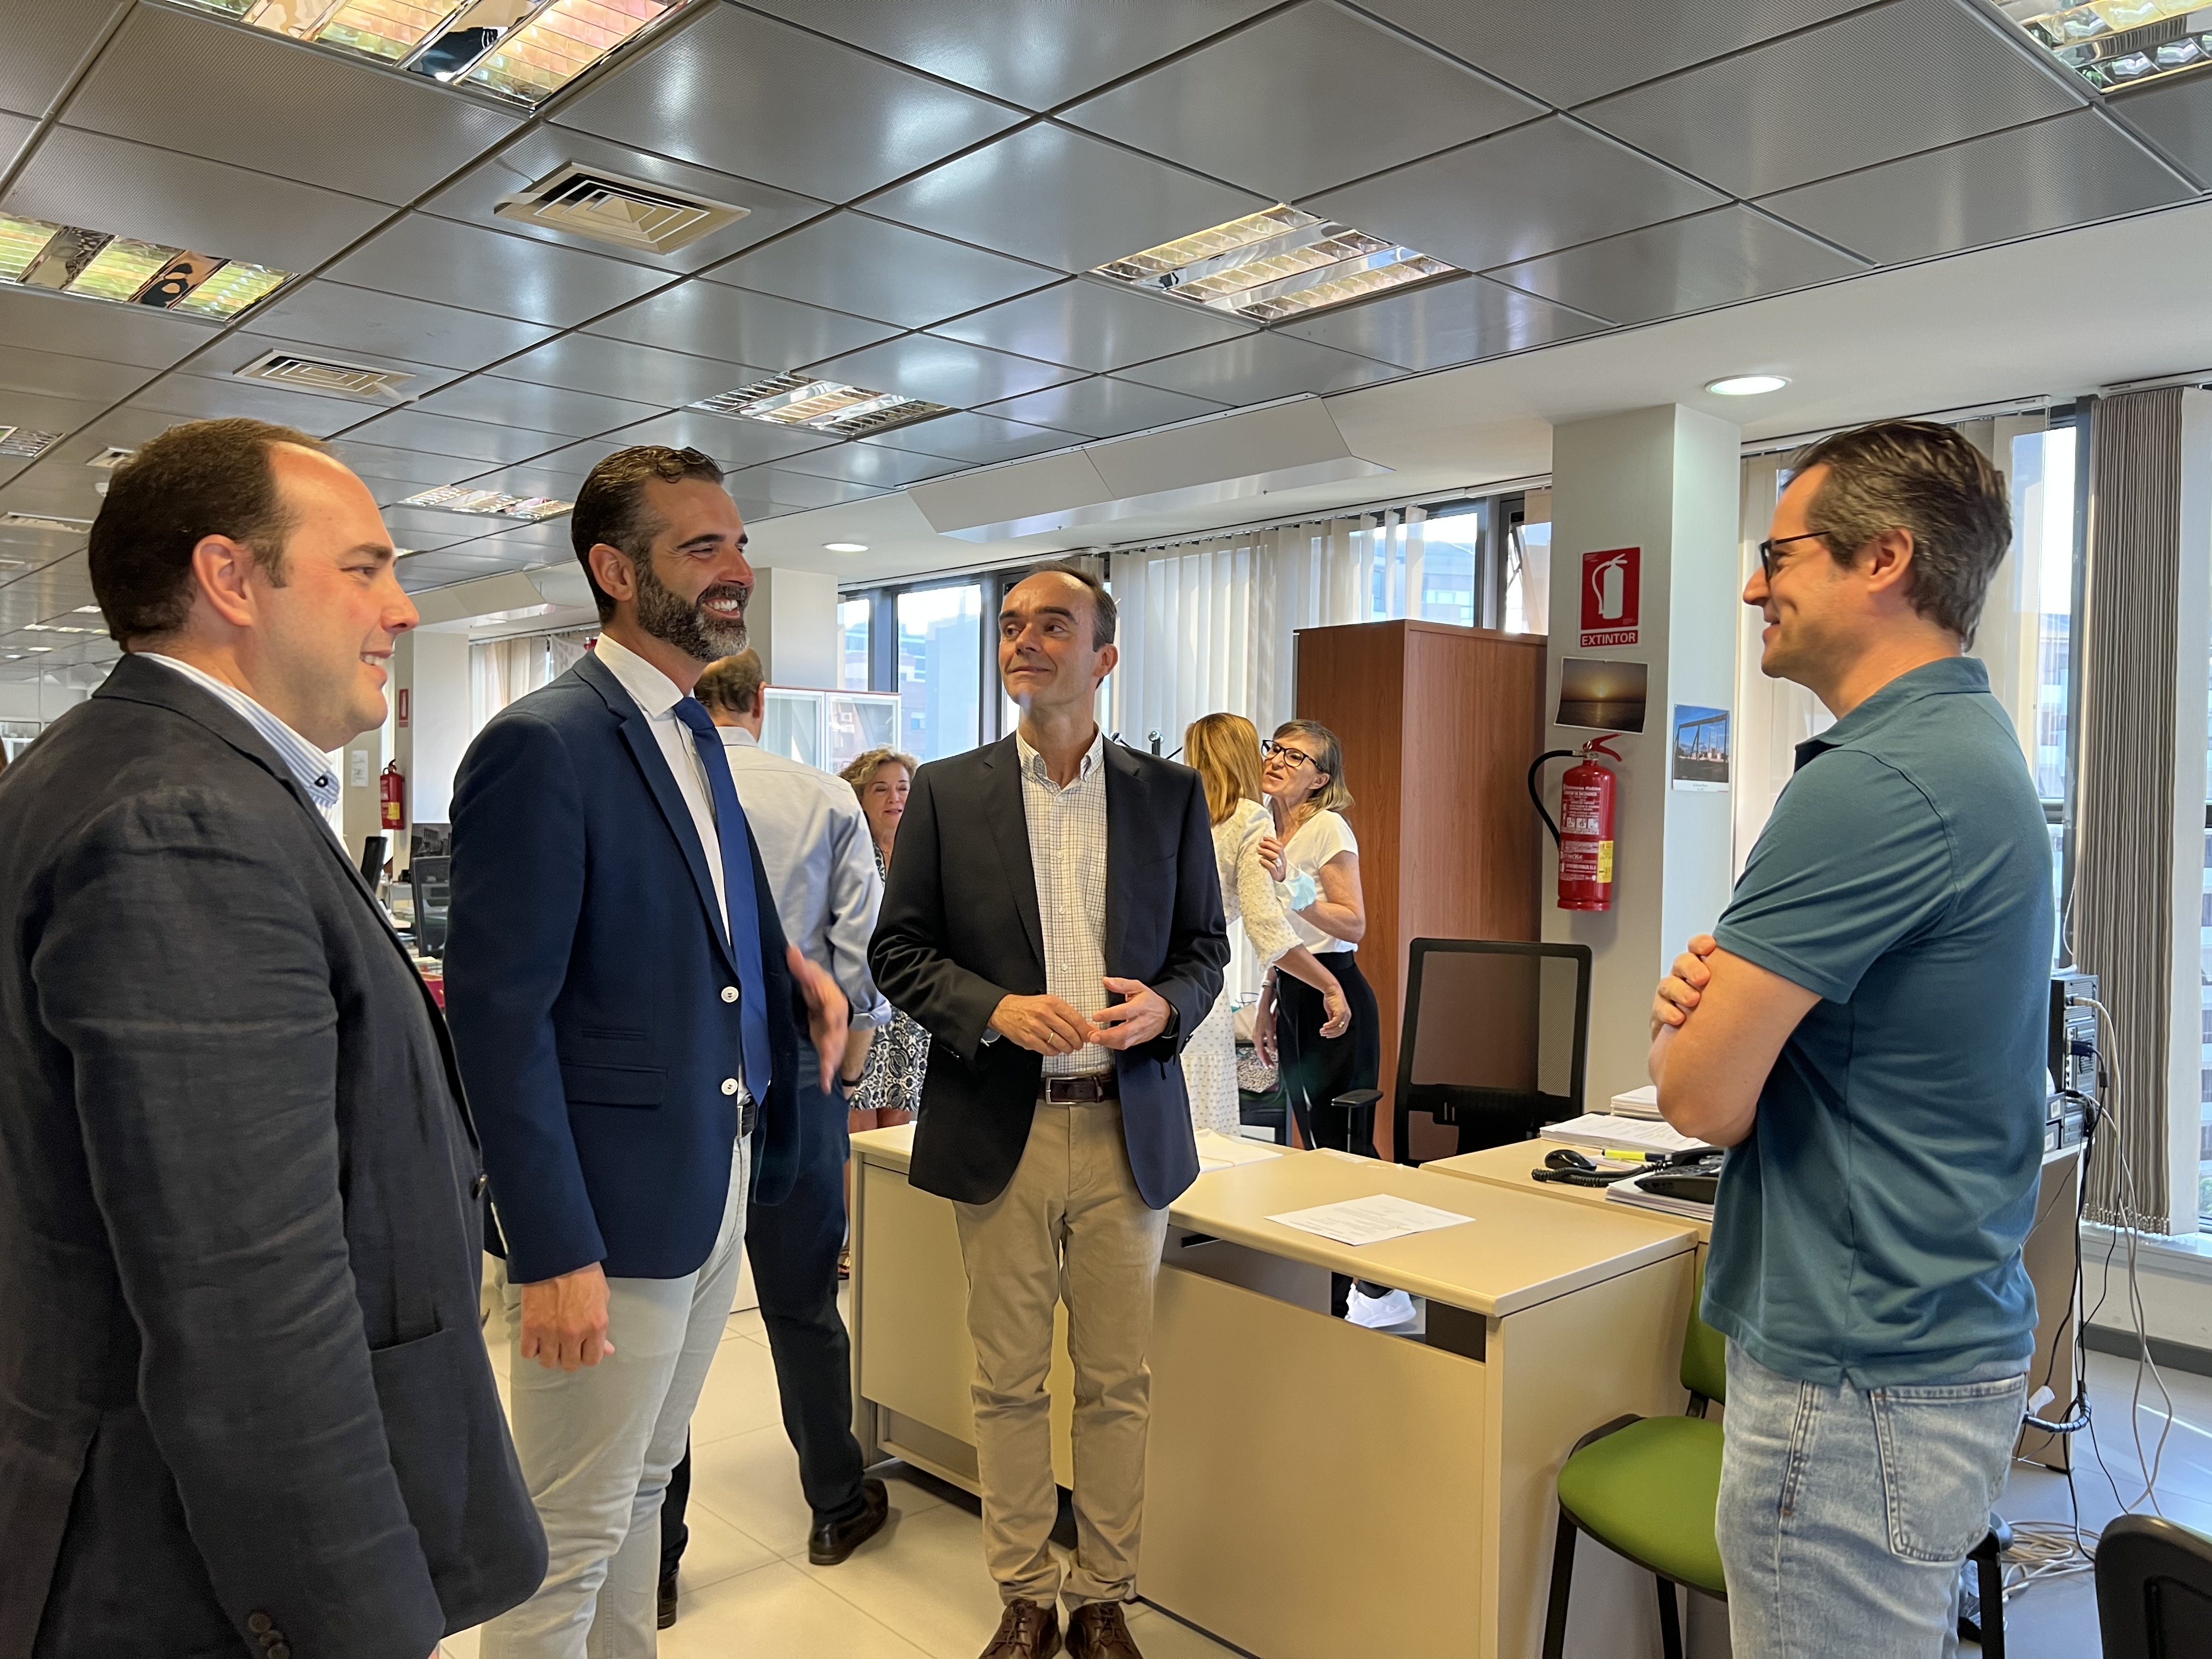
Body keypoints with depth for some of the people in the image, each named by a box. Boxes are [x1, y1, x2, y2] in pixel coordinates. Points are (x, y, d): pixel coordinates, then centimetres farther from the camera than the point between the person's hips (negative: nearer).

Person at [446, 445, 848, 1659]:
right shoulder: (540, 746, -17)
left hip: (716, 1191, 8)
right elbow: (501, 1013, -19)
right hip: (610, 1211, -8)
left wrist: (783, 958, 1)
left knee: (642, 1487, 23)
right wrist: (553, 1253, -20)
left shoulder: (693, 731, 10)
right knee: (572, 1538, 8)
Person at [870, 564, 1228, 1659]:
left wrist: (1164, 1006, -13)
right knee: (1010, 1383, 11)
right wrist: (996, 1009, -16)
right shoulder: (947, 793, 3)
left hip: (1129, 1128, 1)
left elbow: (1205, 944, 9)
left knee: (1116, 1384, 11)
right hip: (1000, 1128, 0)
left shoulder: (1169, 794, 6)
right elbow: (899, 950, 1)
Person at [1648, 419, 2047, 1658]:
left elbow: (1703, 1097, -24)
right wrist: (1720, 989, -6)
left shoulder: (1877, 783, -24)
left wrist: (1687, 1029, -2)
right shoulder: (1972, 745, 9)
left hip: (1857, 1381, -10)